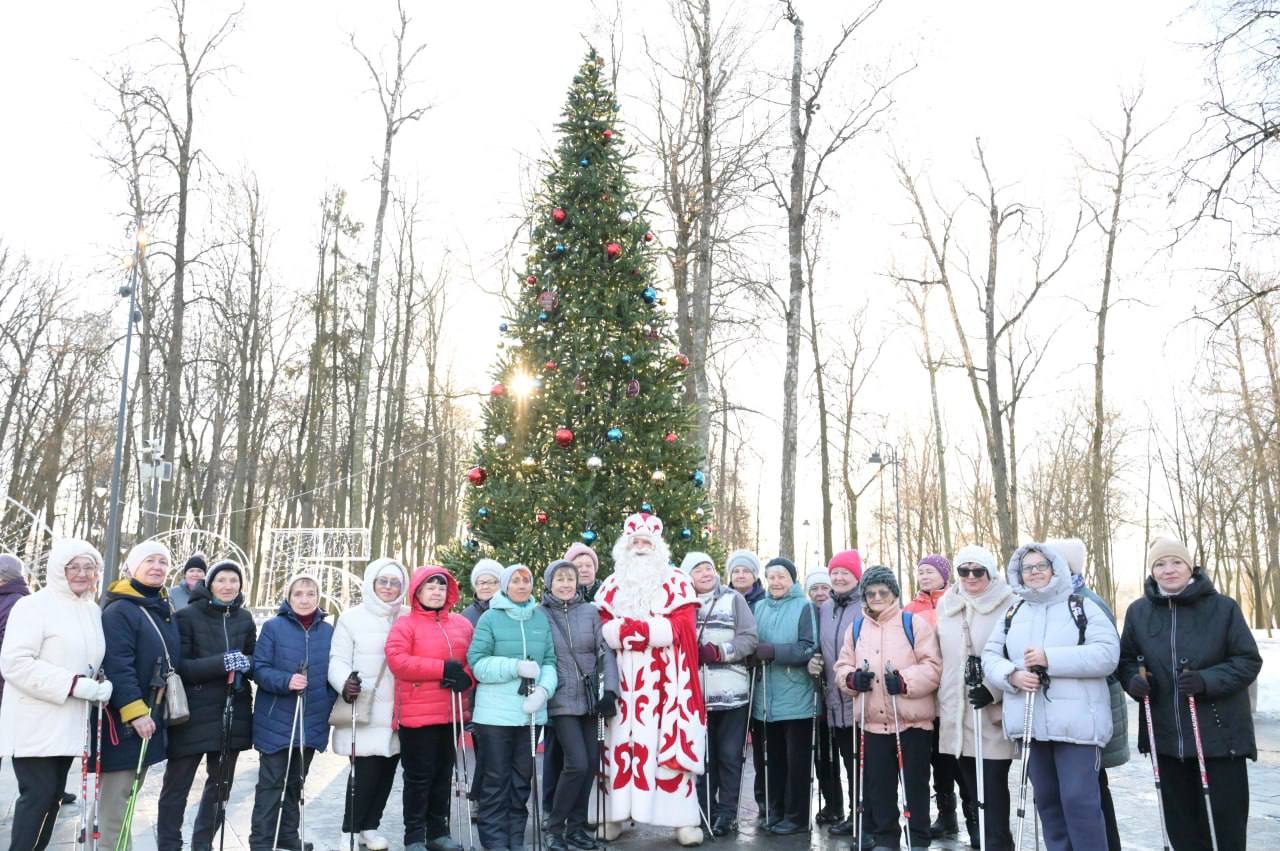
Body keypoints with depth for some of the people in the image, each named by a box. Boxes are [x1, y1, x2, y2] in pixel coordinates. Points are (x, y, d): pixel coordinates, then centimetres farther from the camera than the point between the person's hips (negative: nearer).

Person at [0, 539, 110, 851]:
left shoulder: (93, 611, 11)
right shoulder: (34, 605, -12)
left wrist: (102, 686, 1)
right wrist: (73, 684, -25)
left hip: (69, 723, 7)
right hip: (35, 725, -7)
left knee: (53, 795, 12)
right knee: (39, 795, -8)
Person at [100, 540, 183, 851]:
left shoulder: (165, 611, 14)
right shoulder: (119, 610, -13)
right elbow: (117, 666, -21)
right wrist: (134, 711, -25)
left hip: (152, 719, 9)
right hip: (124, 721, -9)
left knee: (129, 796, 16)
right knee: (116, 799, -4)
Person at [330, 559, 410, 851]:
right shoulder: (352, 618, 0)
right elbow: (338, 660, -4)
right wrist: (345, 682, -24)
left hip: (396, 710, 4)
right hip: (364, 710, -3)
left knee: (386, 771, 9)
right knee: (366, 770, -5)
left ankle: (369, 826, 24)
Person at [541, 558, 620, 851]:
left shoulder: (590, 611, 5)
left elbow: (605, 651, 3)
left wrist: (609, 690, -6)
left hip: (590, 699, 4)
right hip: (561, 702, -4)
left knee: (591, 763, 6)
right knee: (577, 764, -11)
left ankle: (576, 827, 22)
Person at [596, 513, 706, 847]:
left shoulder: (676, 582, 6)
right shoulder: (612, 585, 13)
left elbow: (682, 627, -6)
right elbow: (601, 628, 2)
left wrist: (632, 627, -12)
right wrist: (654, 628, -13)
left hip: (665, 678, -2)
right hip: (622, 677, 2)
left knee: (670, 742, -3)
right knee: (620, 743, 2)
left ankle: (683, 818, 3)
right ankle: (614, 815, 11)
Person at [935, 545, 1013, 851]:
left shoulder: (1008, 605, -7)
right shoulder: (946, 605, 12)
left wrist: (994, 690, -18)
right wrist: (940, 702, 18)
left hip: (994, 713, -5)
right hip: (956, 712, 6)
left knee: (993, 785, -4)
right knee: (967, 784, 13)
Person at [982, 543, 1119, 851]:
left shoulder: (1082, 607, 0)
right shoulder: (1012, 612, 14)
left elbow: (1107, 653, -12)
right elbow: (990, 656, 11)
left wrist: (1050, 658, -19)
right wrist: (1012, 675, -11)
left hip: (1076, 721, -5)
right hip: (1031, 722, 5)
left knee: (1079, 800, -9)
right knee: (1046, 799, 13)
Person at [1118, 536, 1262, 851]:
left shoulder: (1222, 607, -6)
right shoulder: (1138, 611, 3)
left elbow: (1248, 660, -5)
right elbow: (1127, 658, 12)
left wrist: (1206, 680, -20)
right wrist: (1133, 680, -10)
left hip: (1220, 732, -3)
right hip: (1166, 733, 3)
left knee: (1225, 814, 3)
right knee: (1180, 819, 12)